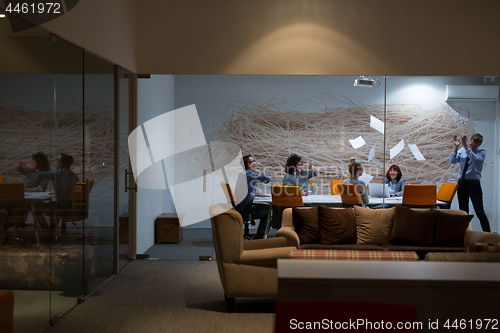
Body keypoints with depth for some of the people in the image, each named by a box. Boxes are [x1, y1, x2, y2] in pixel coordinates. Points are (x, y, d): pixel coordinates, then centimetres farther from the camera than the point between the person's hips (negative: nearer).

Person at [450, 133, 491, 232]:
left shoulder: (482, 152, -6)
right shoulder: (462, 150, 5)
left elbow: (474, 158, -27)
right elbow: (452, 161, -6)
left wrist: (465, 145, -32)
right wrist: (455, 147, -16)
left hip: (474, 184, -4)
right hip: (462, 182, 4)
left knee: (480, 211, -8)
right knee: (463, 211, 11)